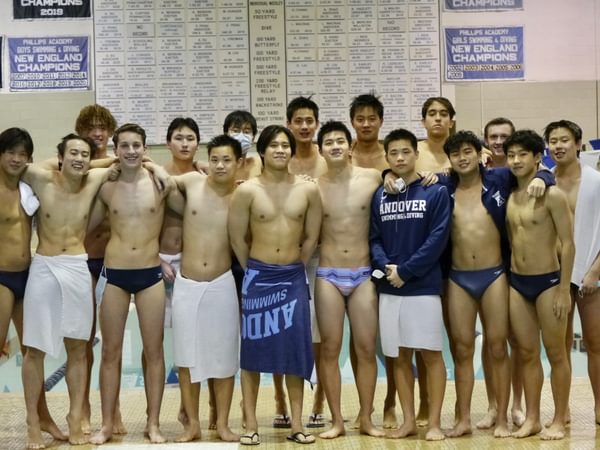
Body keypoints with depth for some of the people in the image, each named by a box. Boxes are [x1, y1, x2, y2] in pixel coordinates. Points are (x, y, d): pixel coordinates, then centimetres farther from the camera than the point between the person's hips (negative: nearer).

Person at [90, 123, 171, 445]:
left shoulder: (160, 183, -3)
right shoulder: (106, 187, 1)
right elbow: (85, 225, 12)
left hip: (150, 274, -1)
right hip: (114, 275, 1)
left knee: (154, 351, 4)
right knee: (110, 351, 6)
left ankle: (153, 423, 14)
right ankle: (107, 423, 16)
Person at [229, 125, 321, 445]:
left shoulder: (308, 190, 0)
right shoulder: (247, 190, -6)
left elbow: (311, 238, 8)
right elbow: (237, 239, -2)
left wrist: (293, 267, 9)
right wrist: (256, 271, 4)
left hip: (294, 278, 2)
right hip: (257, 277, -2)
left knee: (295, 349, 2)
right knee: (252, 349, 2)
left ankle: (297, 424, 11)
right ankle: (251, 425, 10)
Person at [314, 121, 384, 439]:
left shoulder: (373, 179, -1)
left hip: (363, 275, 0)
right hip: (327, 276, 0)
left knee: (366, 348, 4)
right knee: (329, 349, 3)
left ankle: (366, 419, 17)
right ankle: (337, 421, 13)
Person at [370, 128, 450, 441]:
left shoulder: (436, 192, -2)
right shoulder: (380, 196, 10)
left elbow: (437, 239, -10)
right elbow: (374, 239, 7)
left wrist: (404, 271, -14)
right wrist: (386, 267, -12)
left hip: (424, 286, -4)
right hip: (388, 289, 4)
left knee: (431, 354, 1)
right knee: (399, 357, 8)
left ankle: (434, 422, 9)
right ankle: (408, 420, 18)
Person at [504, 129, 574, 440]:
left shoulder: (552, 195, -10)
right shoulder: (507, 196, 7)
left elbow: (568, 244, -11)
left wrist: (564, 290, -14)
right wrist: (508, 279, 8)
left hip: (547, 281, -5)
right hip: (516, 283, 5)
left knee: (555, 353, 4)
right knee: (527, 353, 9)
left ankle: (559, 421, 12)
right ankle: (531, 418, 17)